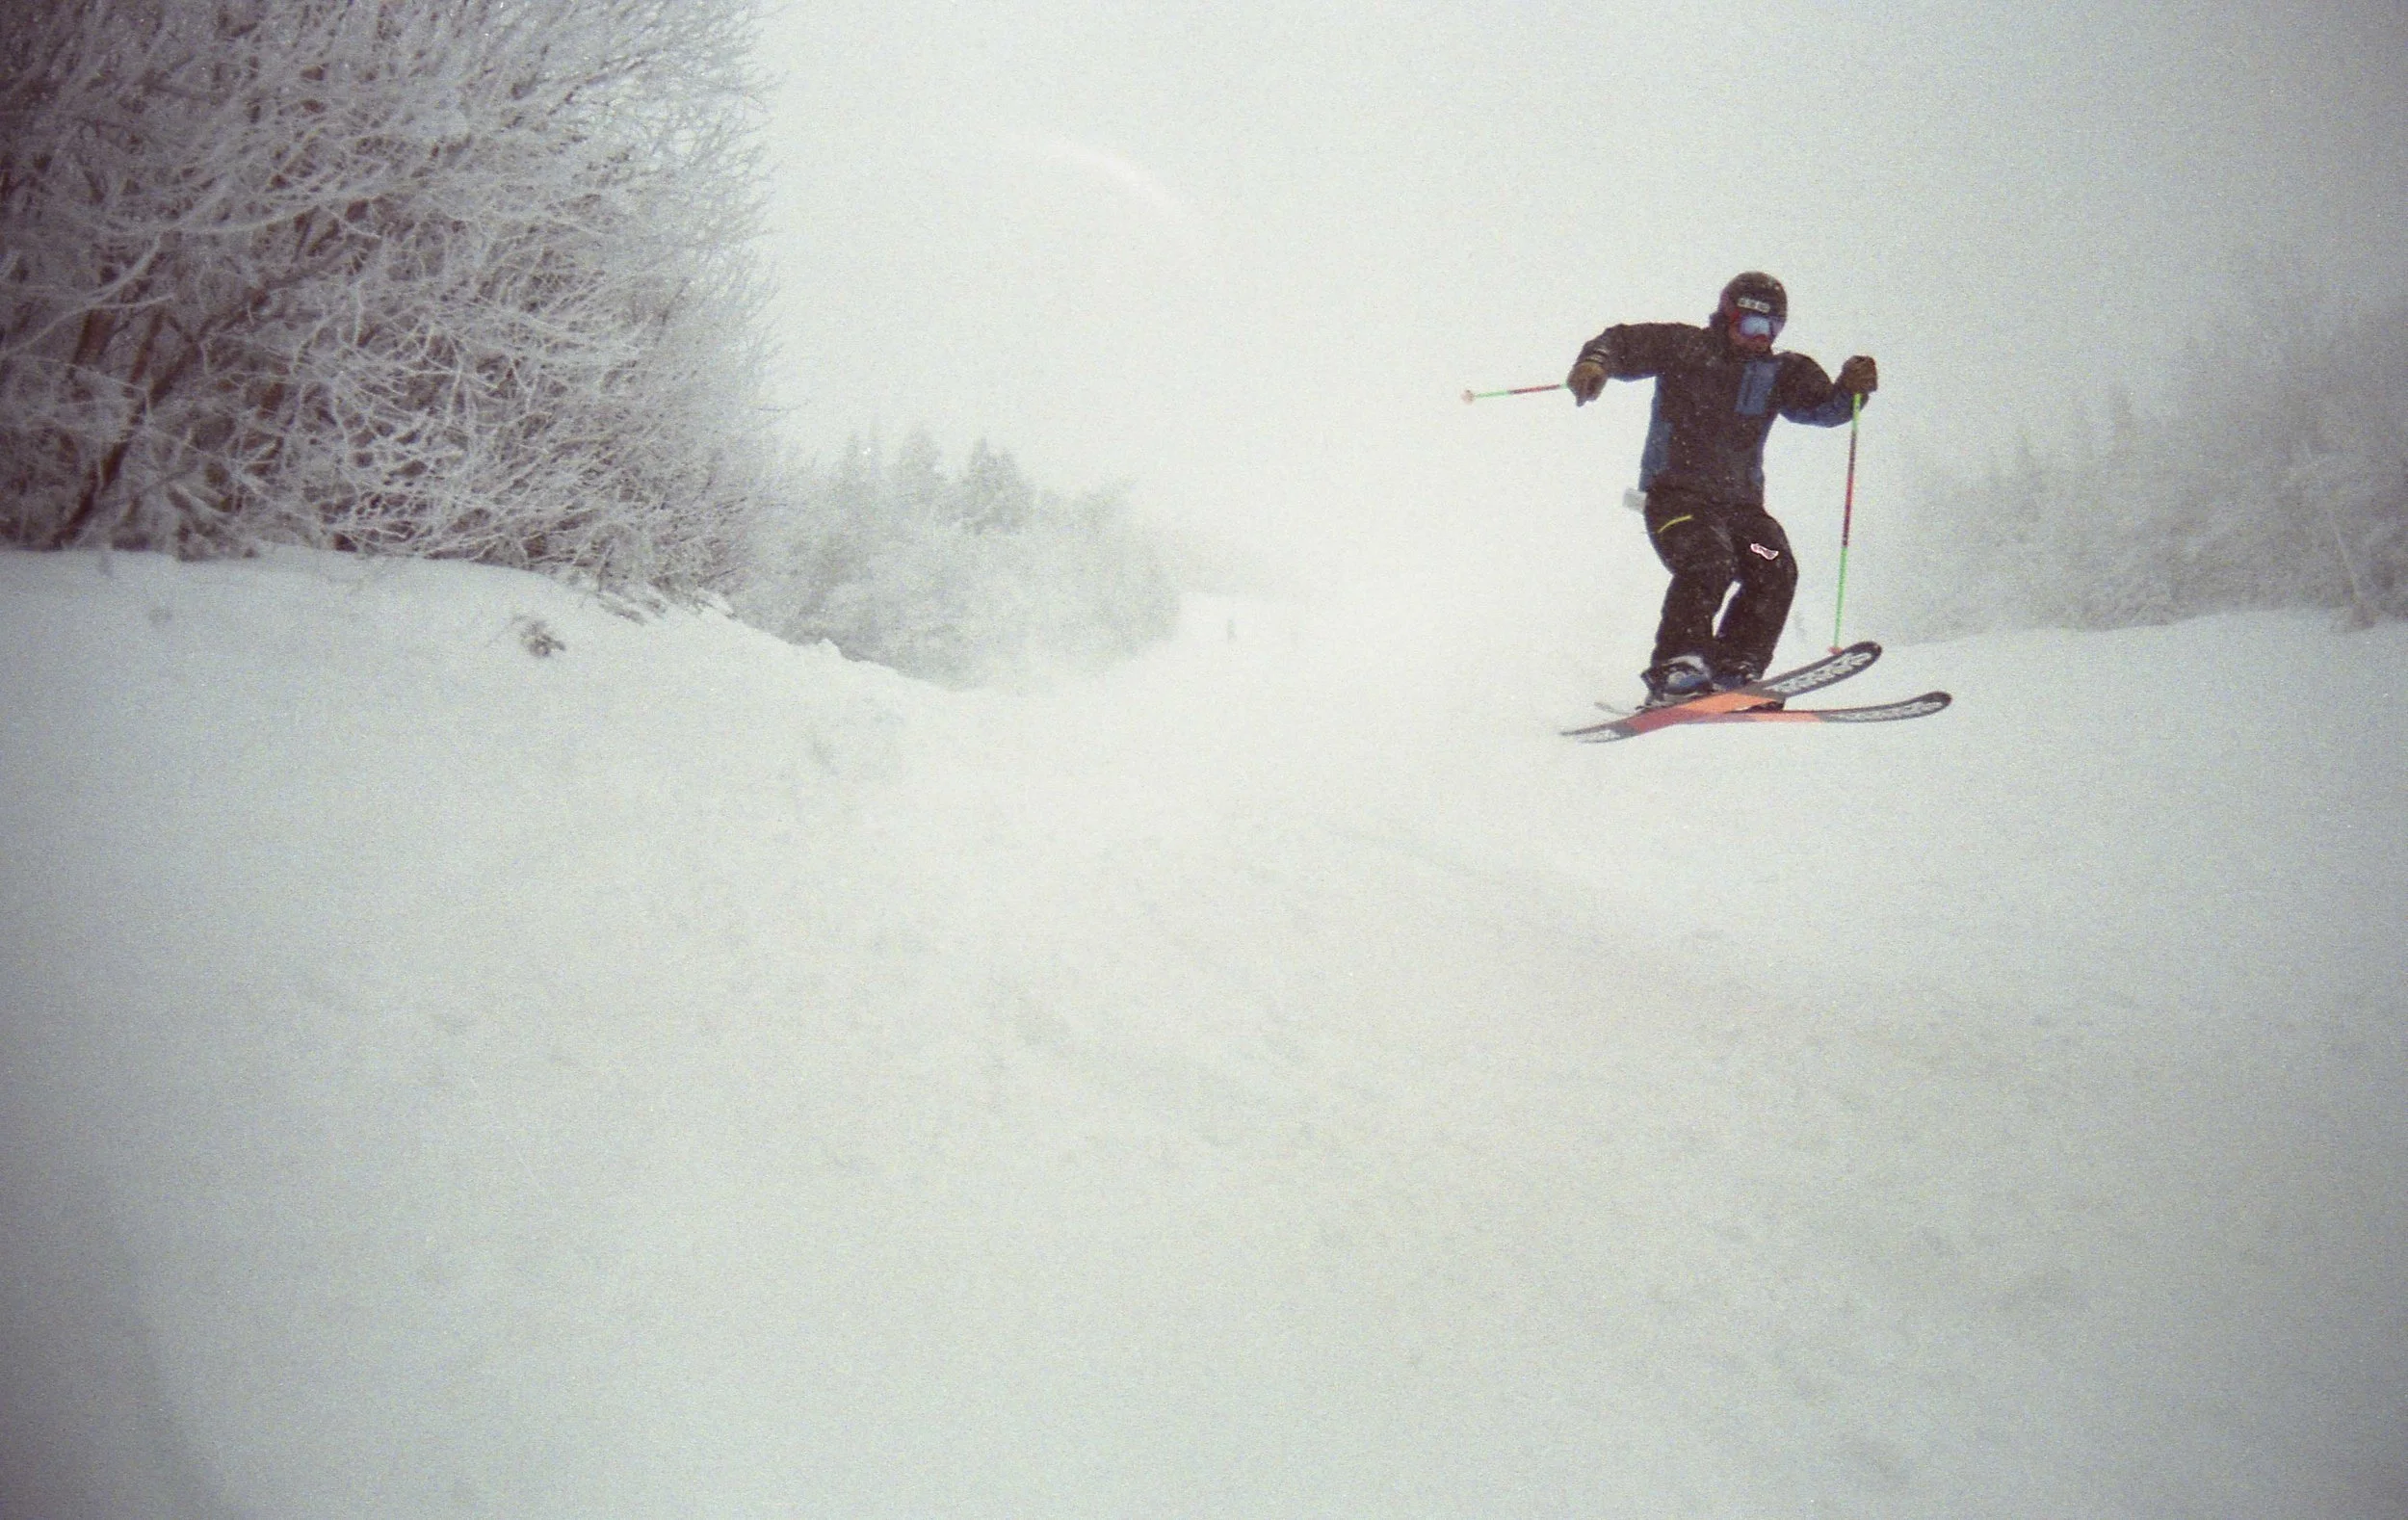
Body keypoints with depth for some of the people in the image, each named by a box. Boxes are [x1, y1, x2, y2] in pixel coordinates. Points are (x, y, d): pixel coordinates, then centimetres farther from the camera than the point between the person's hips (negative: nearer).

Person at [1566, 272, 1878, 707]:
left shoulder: (1778, 373, 15)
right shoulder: (1684, 348, 3)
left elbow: (1824, 406, 6)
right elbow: (1624, 343, -2)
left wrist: (1851, 389, -15)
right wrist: (1595, 363, -25)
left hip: (1740, 502, 5)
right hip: (1675, 493, -5)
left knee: (1775, 572, -15)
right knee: (1710, 563, -29)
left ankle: (1732, 673, -12)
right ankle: (1674, 672, -30)